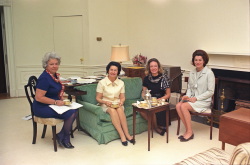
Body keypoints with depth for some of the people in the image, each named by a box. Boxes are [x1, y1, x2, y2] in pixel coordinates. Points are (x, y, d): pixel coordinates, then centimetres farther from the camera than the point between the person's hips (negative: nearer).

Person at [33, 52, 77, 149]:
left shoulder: (55, 75, 7)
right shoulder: (44, 78, -19)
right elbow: (38, 97, -23)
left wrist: (61, 99, 4)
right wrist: (56, 102, -21)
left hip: (52, 105, 9)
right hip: (42, 108, -8)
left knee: (74, 111, -11)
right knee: (70, 114, -20)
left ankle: (61, 136, 1)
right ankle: (63, 137, 3)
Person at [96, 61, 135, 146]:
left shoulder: (121, 83, 5)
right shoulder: (102, 82, -4)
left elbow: (122, 97, 9)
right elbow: (98, 98, -3)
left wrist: (121, 102, -14)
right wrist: (106, 102, -21)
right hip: (106, 105, -2)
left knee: (120, 109, -33)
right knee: (112, 110, -35)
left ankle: (127, 134, -30)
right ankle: (122, 135, -34)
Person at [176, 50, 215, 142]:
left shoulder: (209, 73, -9)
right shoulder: (192, 73, 10)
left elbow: (210, 91, -11)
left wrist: (196, 98, -17)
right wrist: (187, 96, -7)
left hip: (204, 101, -6)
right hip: (192, 99, 6)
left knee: (184, 106, -28)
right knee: (178, 105, -22)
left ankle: (190, 132, -14)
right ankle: (187, 130, -11)